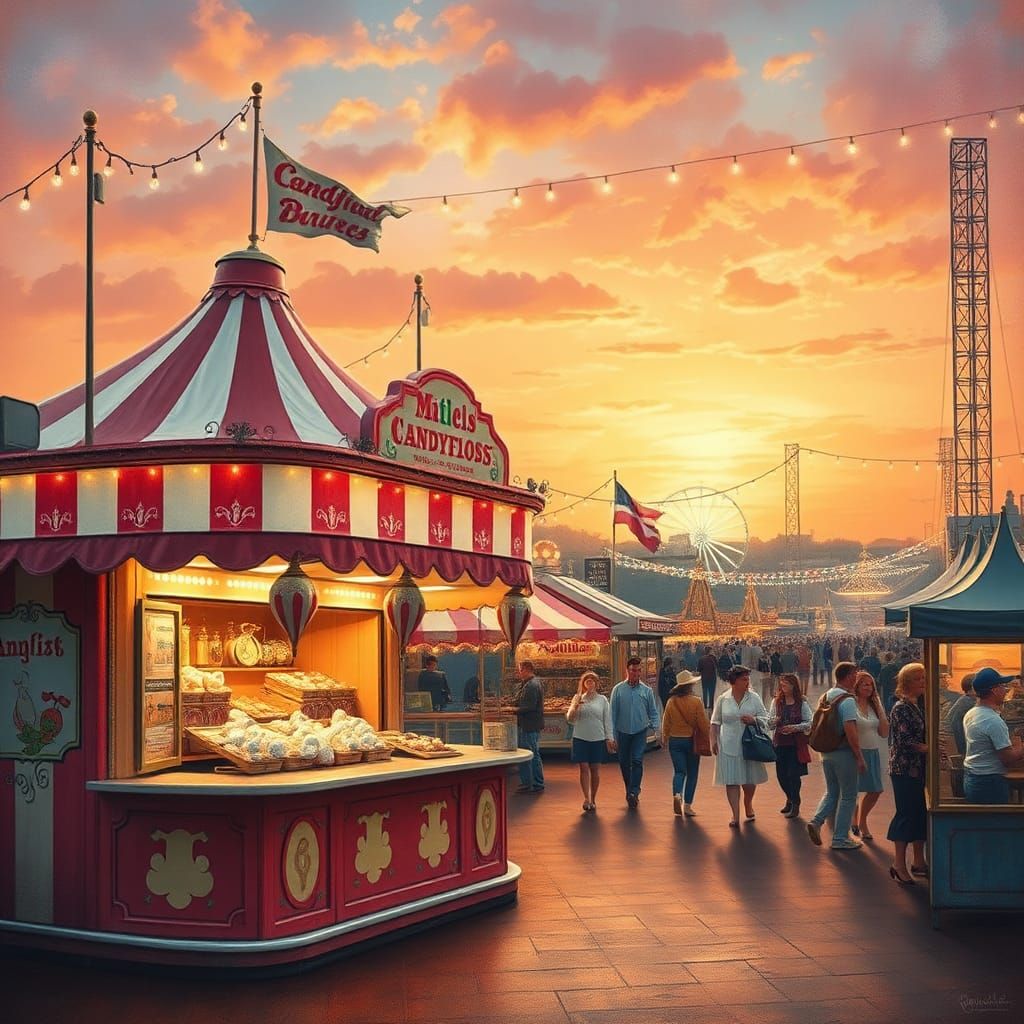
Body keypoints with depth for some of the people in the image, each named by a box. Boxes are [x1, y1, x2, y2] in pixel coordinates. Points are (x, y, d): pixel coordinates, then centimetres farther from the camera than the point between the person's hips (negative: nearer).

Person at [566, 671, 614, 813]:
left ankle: (593, 800, 14)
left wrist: (609, 738, -1)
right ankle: (586, 798, -6)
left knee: (595, 770, 5)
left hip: (598, 739, 0)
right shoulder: (578, 698, 6)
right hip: (581, 738, 0)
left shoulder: (602, 699, 5)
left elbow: (607, 720, 5)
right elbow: (570, 718, 5)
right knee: (584, 769, -5)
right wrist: (575, 707, -14)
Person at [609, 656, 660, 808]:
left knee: (637, 761, -13)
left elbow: (653, 712, 10)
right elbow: (613, 714, 2)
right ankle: (630, 791, 22)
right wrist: (614, 736, -1)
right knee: (624, 763, 7)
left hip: (640, 732, -1)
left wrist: (654, 726, -7)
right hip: (623, 732, 1)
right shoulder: (618, 690, 0)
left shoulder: (647, 690, 3)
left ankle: (634, 792, -15)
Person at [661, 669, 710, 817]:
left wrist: (664, 739, 21)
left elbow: (666, 723, 6)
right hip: (691, 741, -2)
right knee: (692, 773, 10)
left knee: (679, 771, 9)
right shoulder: (696, 702, -13)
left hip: (675, 741, 2)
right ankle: (687, 805, 9)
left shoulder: (671, 702, -3)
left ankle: (677, 794, -18)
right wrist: (708, 734, 8)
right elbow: (703, 724, -10)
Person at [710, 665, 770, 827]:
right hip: (729, 746, -1)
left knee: (750, 779, 9)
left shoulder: (754, 698, 3)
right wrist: (713, 741, 2)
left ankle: (748, 805, 38)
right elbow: (715, 723, 10)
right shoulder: (723, 700, 3)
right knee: (731, 780, -4)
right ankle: (735, 815, 2)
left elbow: (764, 719, 5)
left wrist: (754, 720, -15)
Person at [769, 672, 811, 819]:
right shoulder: (776, 701, 6)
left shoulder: (802, 703, -3)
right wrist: (773, 721, -13)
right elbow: (770, 725, 10)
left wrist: (795, 727, -18)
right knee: (781, 775, 8)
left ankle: (795, 805, 12)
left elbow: (809, 723, -5)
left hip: (796, 743, -4)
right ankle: (790, 800, 32)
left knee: (793, 774, -5)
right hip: (780, 743, 4)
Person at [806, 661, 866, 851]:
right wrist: (860, 758, -19)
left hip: (826, 752, 7)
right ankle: (840, 838, 8)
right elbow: (850, 731, -23)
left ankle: (816, 821, -2)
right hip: (844, 753, -7)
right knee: (848, 796, 4)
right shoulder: (847, 700, -17)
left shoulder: (825, 697, 9)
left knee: (832, 792, 18)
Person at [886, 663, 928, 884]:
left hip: (917, 770, 9)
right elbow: (905, 741, -20)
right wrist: (931, 749, -19)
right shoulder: (901, 708, -14)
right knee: (906, 814, -5)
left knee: (919, 814, 12)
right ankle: (899, 865, 2)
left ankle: (919, 862, 21)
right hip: (904, 769, -9)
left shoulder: (915, 707, 14)